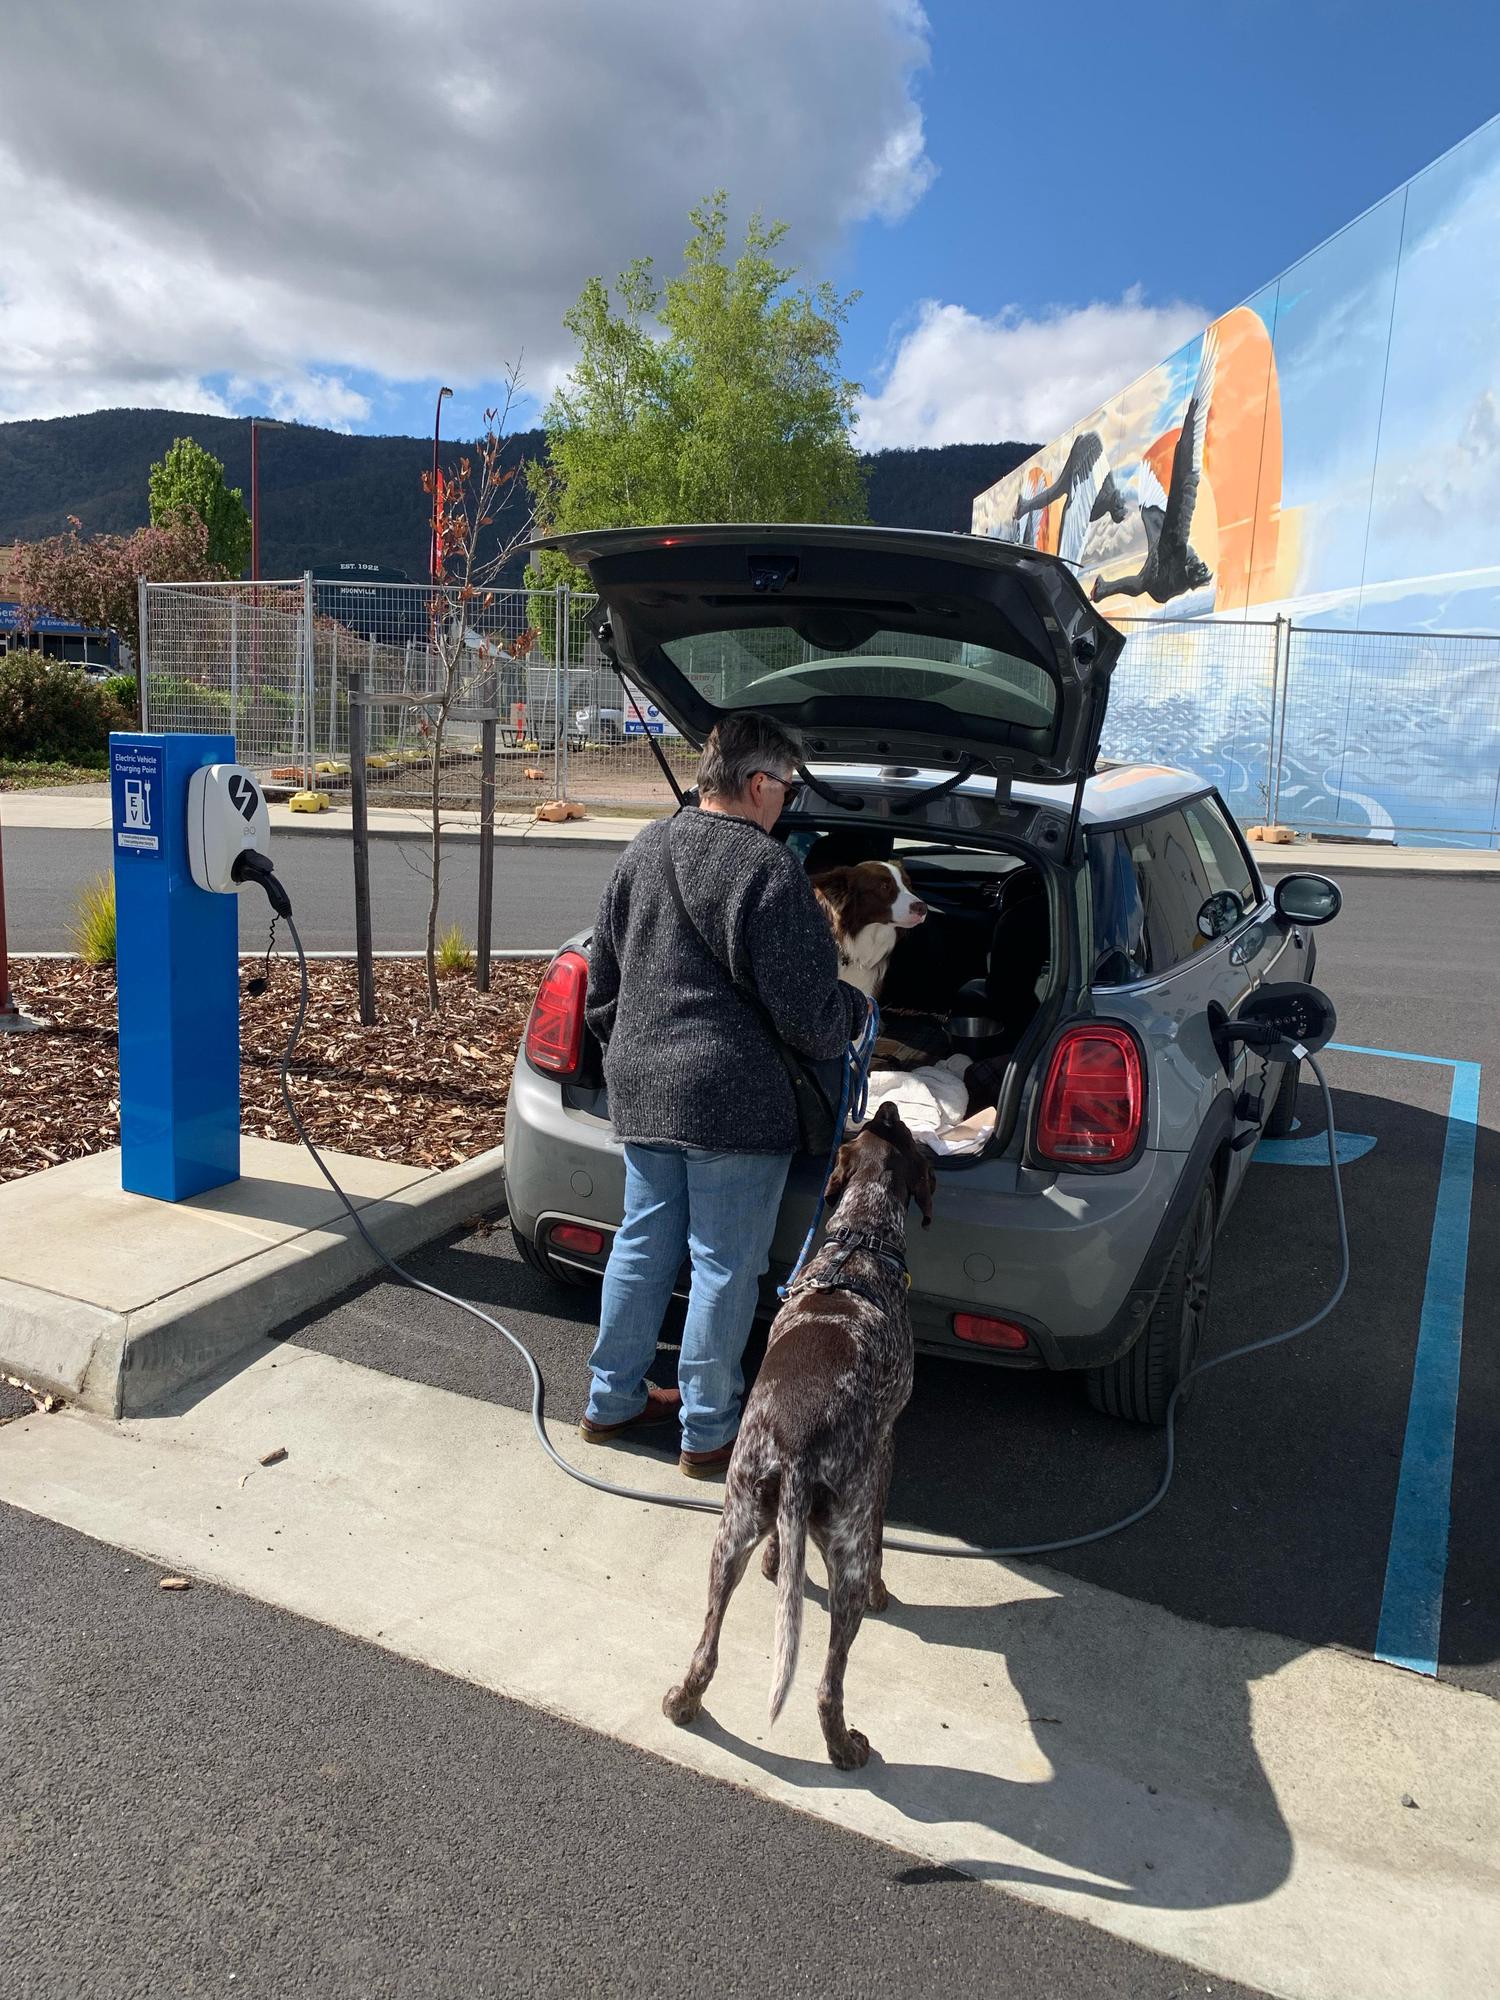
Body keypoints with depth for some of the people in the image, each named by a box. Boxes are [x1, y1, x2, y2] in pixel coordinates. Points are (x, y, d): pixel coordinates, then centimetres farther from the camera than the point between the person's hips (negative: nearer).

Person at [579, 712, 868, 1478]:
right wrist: (854, 1012, 7)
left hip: (640, 1090, 8)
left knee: (642, 1246, 19)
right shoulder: (768, 869, -16)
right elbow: (808, 1013, -15)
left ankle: (611, 1400, 32)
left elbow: (602, 986, 16)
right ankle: (707, 1432, 19)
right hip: (732, 1100, -7)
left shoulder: (641, 852, 9)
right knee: (724, 1267, 6)